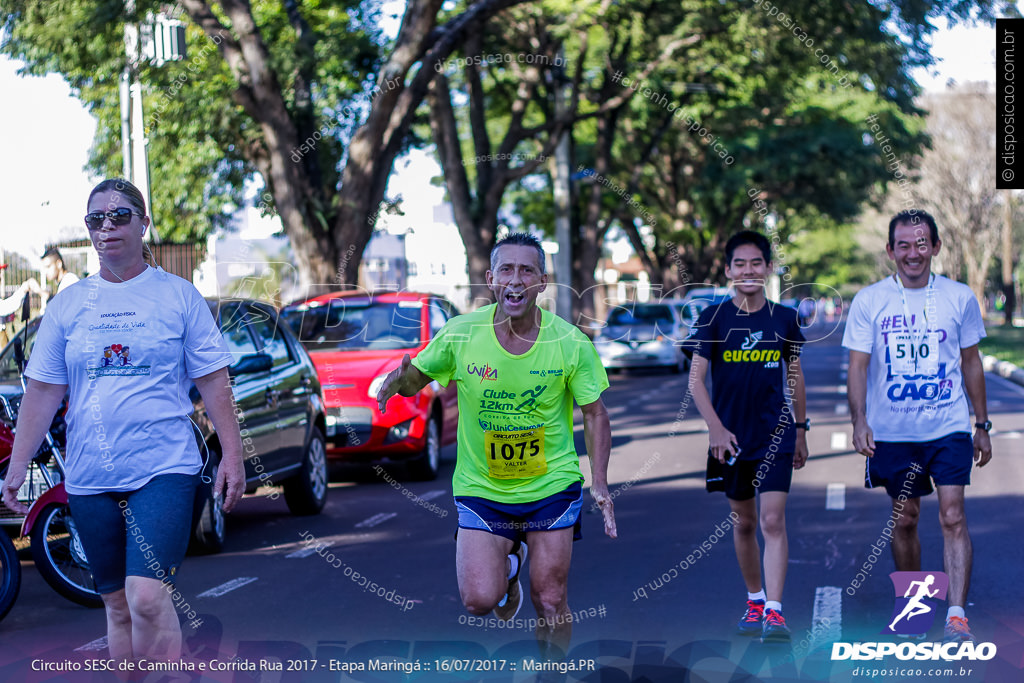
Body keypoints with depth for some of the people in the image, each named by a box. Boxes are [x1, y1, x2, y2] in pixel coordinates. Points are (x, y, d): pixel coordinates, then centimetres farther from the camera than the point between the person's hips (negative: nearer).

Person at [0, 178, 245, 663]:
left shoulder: (179, 296, 3)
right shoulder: (67, 305, 9)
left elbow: (213, 382, 3)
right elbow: (42, 392, 10)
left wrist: (232, 454, -2)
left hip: (163, 469, -3)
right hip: (89, 476, 4)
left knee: (147, 598, -18)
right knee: (117, 605, 10)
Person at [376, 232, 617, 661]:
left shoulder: (571, 343, -11)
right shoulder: (460, 334, -11)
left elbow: (595, 414, -1)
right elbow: (414, 379, 1)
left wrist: (599, 483, -11)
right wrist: (398, 380, -24)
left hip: (552, 487, 0)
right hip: (481, 488, 0)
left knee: (550, 603, 2)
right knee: (478, 601, -10)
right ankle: (508, 566, 27)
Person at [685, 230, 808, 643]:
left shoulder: (784, 319, 2)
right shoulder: (713, 318, -3)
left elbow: (795, 377, 12)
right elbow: (695, 379, -5)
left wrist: (801, 430, 13)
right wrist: (716, 428, -15)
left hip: (776, 434, -1)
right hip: (731, 436, 1)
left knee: (773, 520, -11)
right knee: (743, 523, 12)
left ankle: (774, 611, -13)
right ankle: (754, 600, 28)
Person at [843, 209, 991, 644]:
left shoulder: (960, 298, 2)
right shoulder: (869, 301, -1)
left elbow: (971, 363, 11)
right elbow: (857, 365, -2)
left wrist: (982, 425, 11)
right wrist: (858, 421, -15)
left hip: (949, 428, 0)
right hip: (892, 431, 1)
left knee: (953, 517, -11)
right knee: (904, 519, 10)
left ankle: (956, 616, -10)